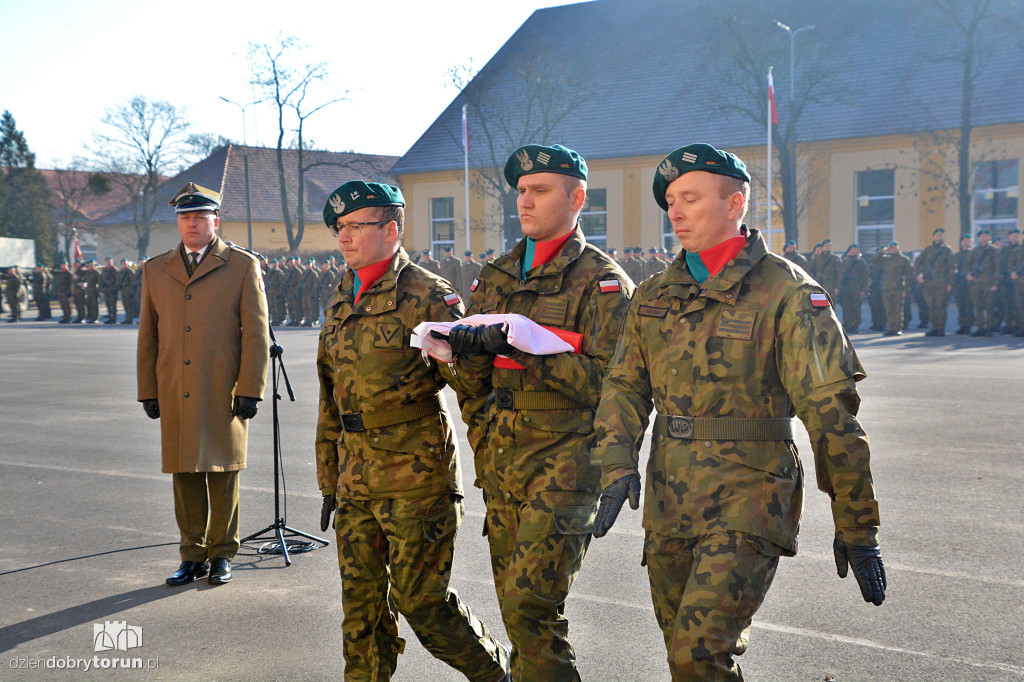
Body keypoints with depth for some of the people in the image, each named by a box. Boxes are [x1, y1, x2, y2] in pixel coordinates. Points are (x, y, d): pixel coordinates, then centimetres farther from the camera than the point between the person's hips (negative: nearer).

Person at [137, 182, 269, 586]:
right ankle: (193, 556, 17)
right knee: (185, 475, 7)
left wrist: (249, 390, -7)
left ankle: (221, 554, 16)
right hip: (175, 396, 3)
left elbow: (256, 333, -1)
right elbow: (148, 336, 15)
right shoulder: (155, 269, 13)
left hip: (224, 394, -3)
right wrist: (148, 392, 9)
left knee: (222, 474, 3)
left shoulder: (242, 266, 2)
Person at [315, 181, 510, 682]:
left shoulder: (426, 296, -8)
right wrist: (329, 481, 19)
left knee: (419, 599, 0)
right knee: (361, 603, 9)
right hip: (356, 480, 7)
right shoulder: (341, 305, 14)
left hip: (415, 476, -7)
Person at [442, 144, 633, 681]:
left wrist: (528, 350, -20)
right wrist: (470, 348, -7)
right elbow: (471, 381, 16)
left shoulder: (601, 280, -4)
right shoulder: (495, 276, 16)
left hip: (563, 460, -6)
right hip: (501, 461, 6)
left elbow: (607, 380, -14)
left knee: (529, 603, -14)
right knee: (514, 605, 11)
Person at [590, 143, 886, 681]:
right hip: (667, 502, 6)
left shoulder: (786, 292, -7)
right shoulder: (653, 296, 11)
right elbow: (624, 387, 11)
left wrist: (856, 526, -8)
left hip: (749, 500, -6)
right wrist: (617, 465, -8)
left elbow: (830, 410, -9)